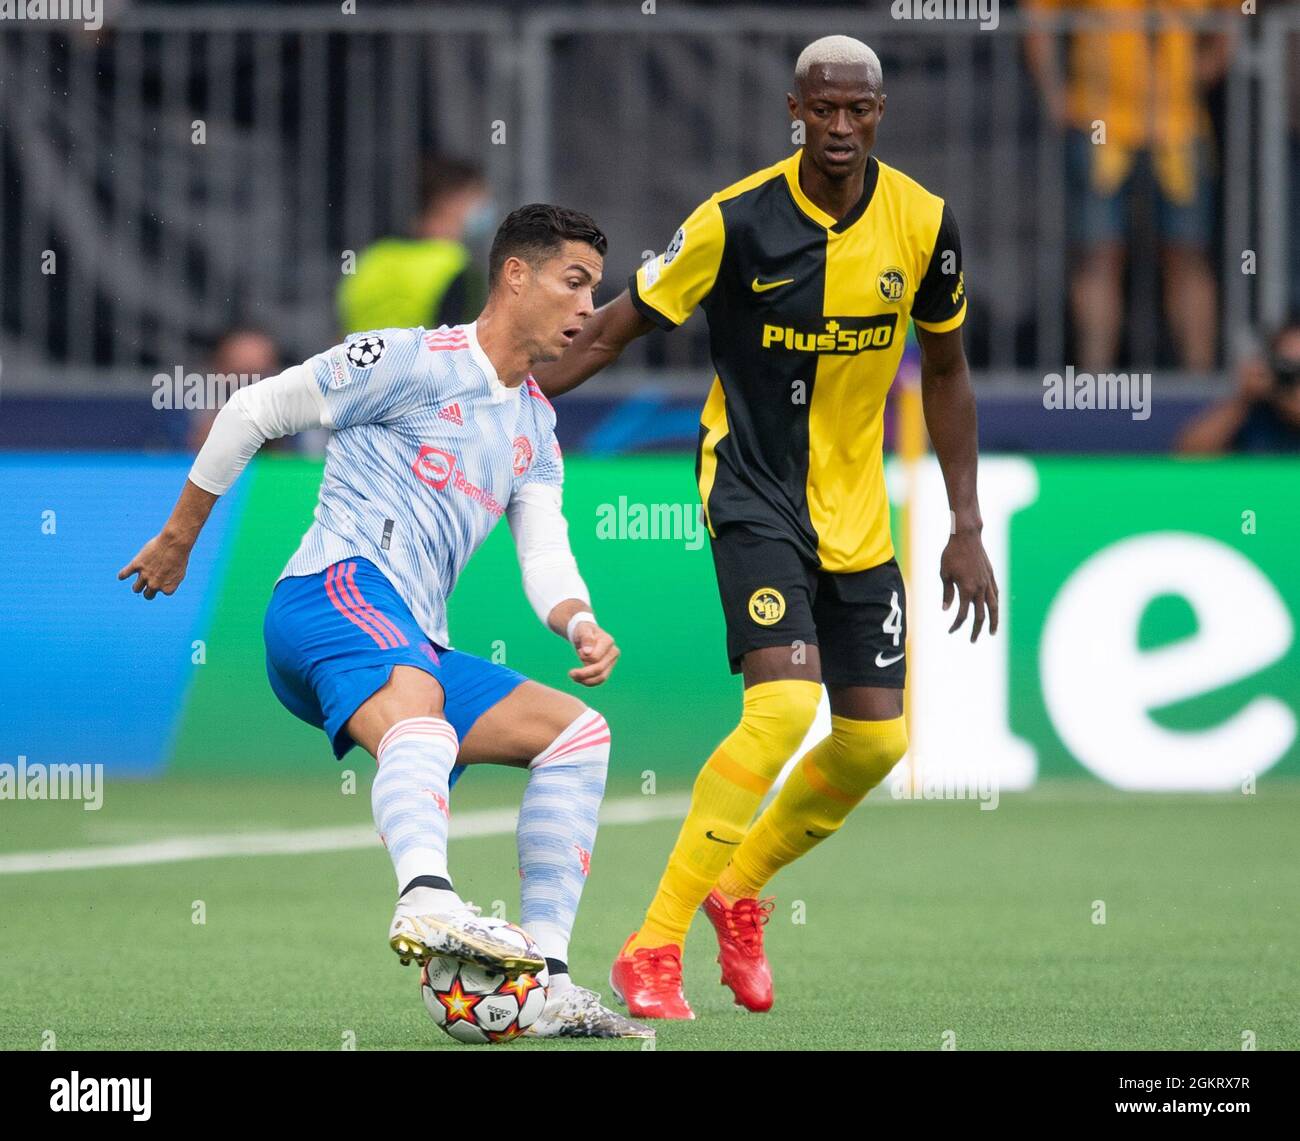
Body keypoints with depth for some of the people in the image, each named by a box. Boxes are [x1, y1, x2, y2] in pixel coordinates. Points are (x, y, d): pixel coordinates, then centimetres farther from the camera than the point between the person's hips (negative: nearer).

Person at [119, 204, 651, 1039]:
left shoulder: (536, 424, 25)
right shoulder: (414, 361, 0)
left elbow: (545, 552, 15)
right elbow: (251, 412, 5)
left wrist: (578, 623, -8)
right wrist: (179, 538, 9)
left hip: (412, 648, 9)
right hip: (337, 592, -9)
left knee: (577, 731, 5)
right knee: (417, 697, -38)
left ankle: (545, 980, -3)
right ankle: (427, 903, -67)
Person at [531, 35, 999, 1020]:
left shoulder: (922, 224, -4)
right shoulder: (737, 221, -15)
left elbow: (945, 369, 10)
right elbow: (612, 333, -6)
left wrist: (966, 527, 9)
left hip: (859, 513, 5)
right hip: (754, 492, -5)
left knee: (876, 741, 4)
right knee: (784, 704, -24)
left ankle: (739, 891, 31)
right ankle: (654, 949, -20)